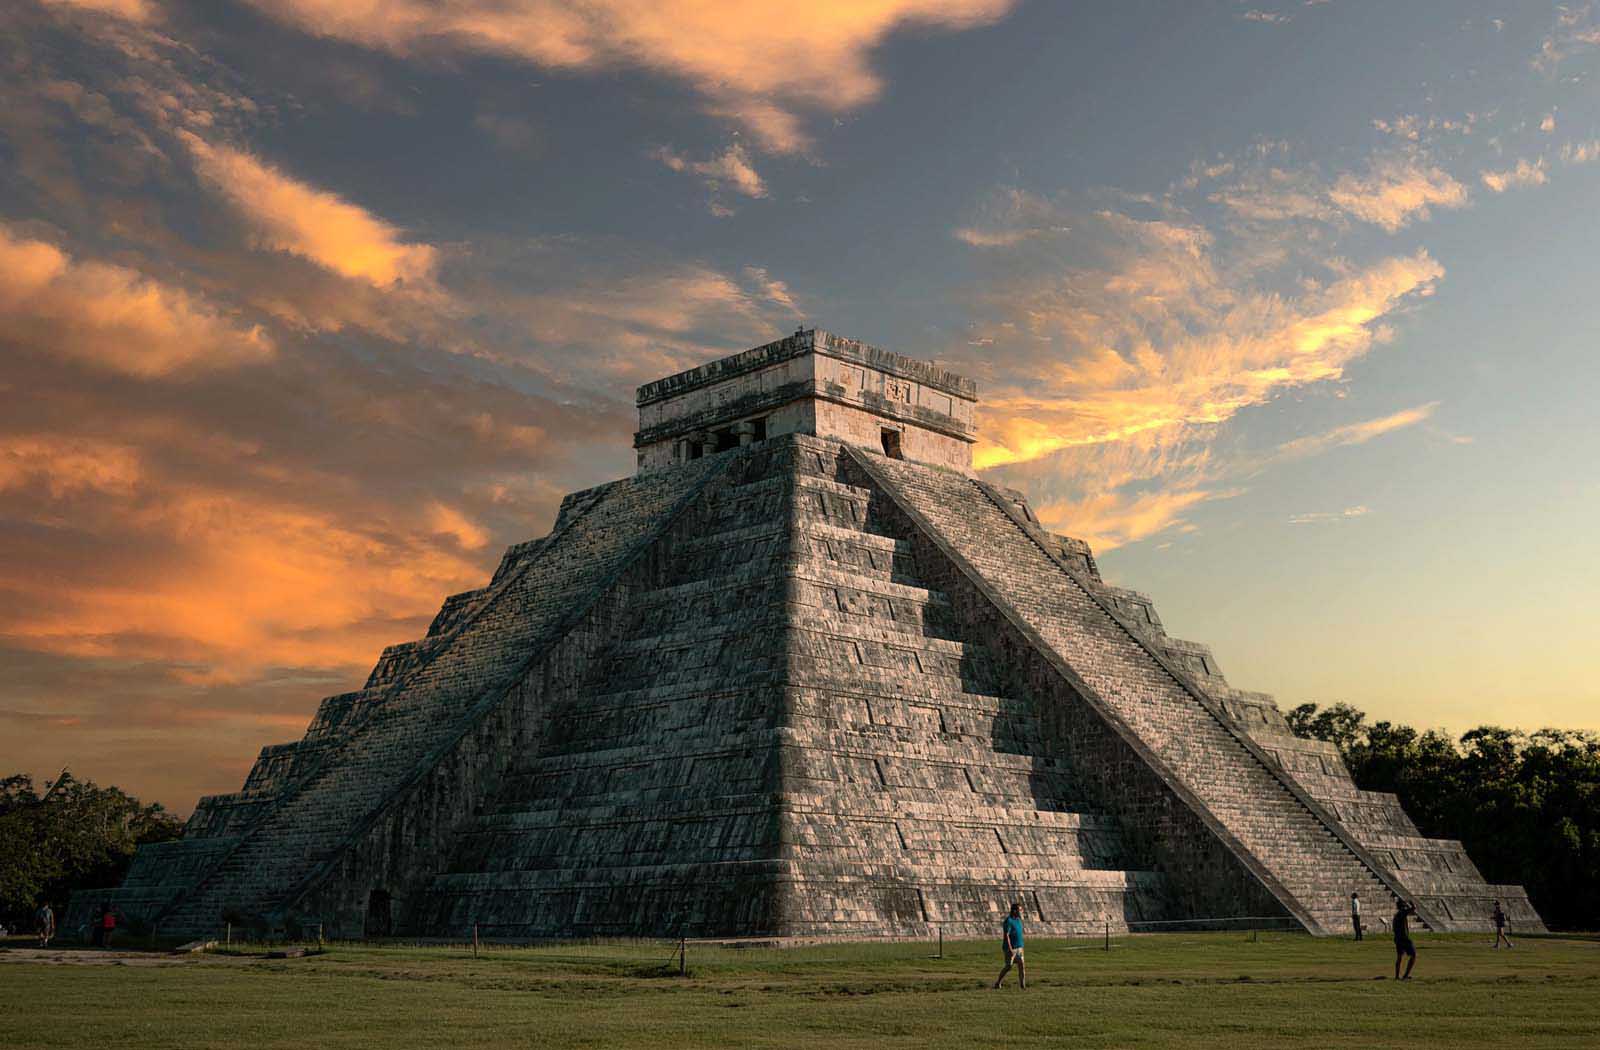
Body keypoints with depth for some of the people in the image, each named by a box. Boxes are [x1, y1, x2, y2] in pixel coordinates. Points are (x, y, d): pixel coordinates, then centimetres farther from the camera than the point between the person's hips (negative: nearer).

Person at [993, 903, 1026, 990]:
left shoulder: (1018, 920, 11)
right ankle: (997, 983, 12)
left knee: (1021, 966, 0)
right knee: (1008, 966, -3)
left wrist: (1021, 947, 19)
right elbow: (1006, 936, -19)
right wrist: (1010, 949, -23)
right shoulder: (1008, 921, -15)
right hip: (1011, 948, -8)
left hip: (1019, 947, 8)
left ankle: (1023, 986, -1)